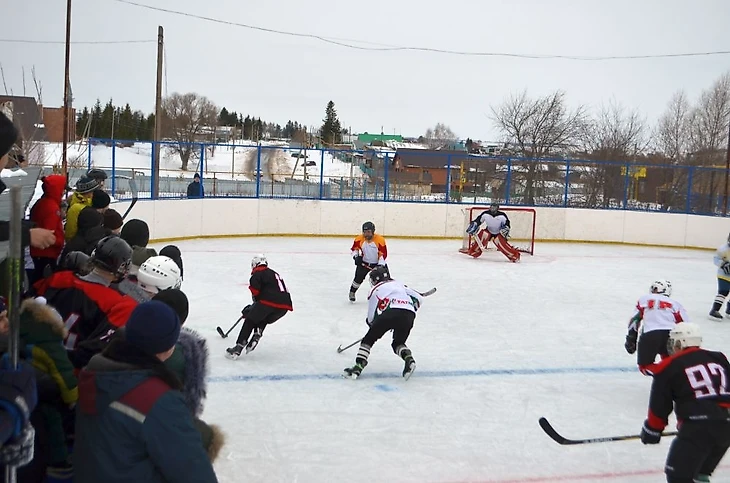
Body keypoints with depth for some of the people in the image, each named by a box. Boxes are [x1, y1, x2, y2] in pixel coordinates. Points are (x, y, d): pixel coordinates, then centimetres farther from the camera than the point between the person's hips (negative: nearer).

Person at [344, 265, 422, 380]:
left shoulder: (375, 290, 20)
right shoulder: (400, 284, 31)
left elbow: (371, 318, 19)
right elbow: (418, 298, 26)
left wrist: (369, 321, 41)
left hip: (390, 313, -4)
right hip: (409, 315, 4)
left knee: (369, 339, 13)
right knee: (398, 343, 24)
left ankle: (358, 367, 1)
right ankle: (409, 359, -4)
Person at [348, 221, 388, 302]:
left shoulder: (380, 240, -20)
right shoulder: (359, 239, -12)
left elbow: (383, 254, -18)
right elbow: (354, 249, 6)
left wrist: (381, 266, -24)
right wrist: (356, 256, -13)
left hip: (377, 263, -1)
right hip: (364, 263, 1)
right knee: (358, 278, -3)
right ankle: (352, 292, 22)